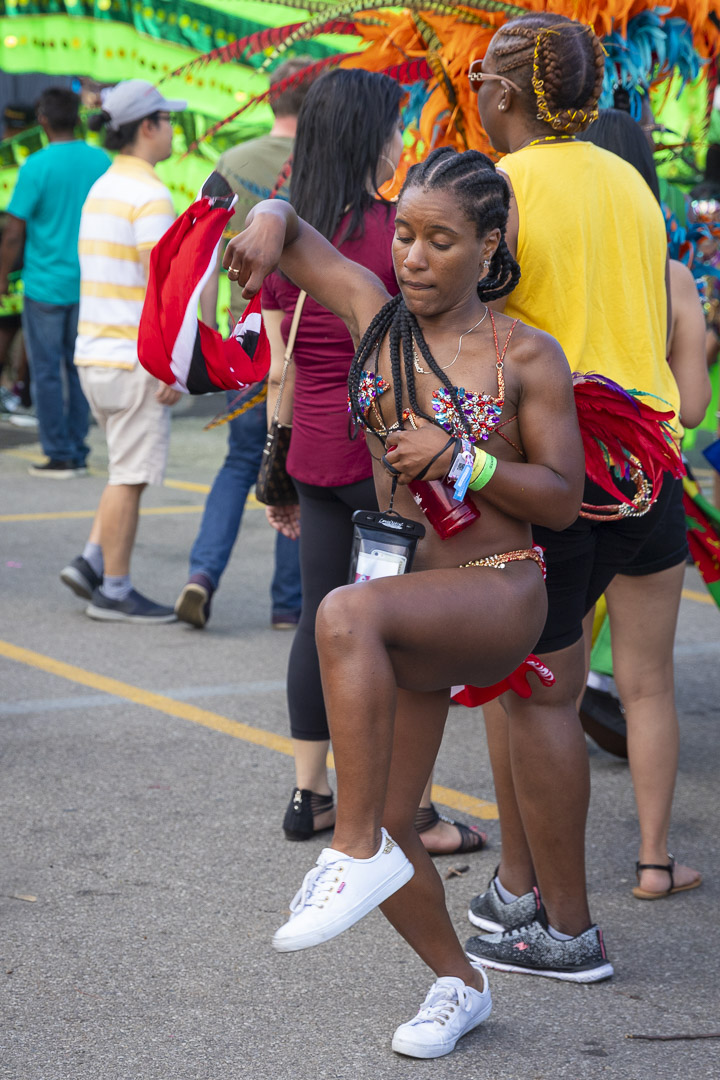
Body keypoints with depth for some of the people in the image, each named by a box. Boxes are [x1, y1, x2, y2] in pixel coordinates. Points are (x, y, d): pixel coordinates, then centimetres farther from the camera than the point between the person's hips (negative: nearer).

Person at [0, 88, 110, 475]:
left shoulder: (37, 166, -14)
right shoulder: (101, 162, 1)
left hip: (45, 283, -5)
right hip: (89, 284, 5)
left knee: (47, 371, 4)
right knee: (79, 368, 13)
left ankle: (60, 455, 4)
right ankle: (78, 453, 15)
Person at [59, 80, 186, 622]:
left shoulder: (100, 188, 14)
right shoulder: (149, 195, -15)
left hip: (96, 353, 9)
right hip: (134, 358, -9)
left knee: (128, 470, 18)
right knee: (130, 476, -2)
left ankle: (92, 562, 11)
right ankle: (114, 591, 3)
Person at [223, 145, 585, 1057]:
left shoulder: (527, 357, -6)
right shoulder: (375, 313, 5)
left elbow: (563, 501, -6)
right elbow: (281, 220, 13)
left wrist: (460, 457, -19)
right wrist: (265, 227, -11)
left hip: (499, 598, -6)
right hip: (409, 607, 6)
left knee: (344, 615, -37)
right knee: (386, 831, 4)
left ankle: (356, 852, -29)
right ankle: (457, 982, 30)